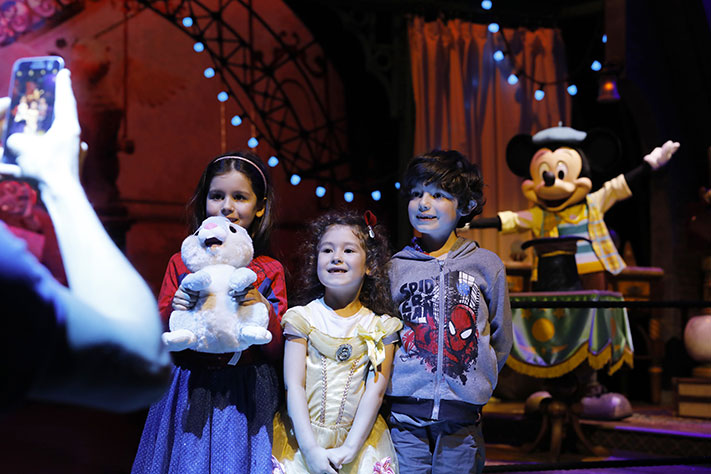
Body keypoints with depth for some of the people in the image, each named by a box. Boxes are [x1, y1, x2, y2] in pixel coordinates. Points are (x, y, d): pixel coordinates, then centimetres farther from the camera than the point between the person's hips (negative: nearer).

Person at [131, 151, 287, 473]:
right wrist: (174, 310, -13)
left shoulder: (269, 271, 4)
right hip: (189, 395, 1)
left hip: (246, 397, -1)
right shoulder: (181, 264, 6)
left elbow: (277, 353, 2)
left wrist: (265, 310, -15)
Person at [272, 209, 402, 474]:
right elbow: (294, 386, -5)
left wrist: (350, 448, -15)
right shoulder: (302, 318, 2)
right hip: (303, 440, 0)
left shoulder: (380, 328, 4)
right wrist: (311, 449, -15)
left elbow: (375, 392, -3)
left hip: (358, 440, 1)